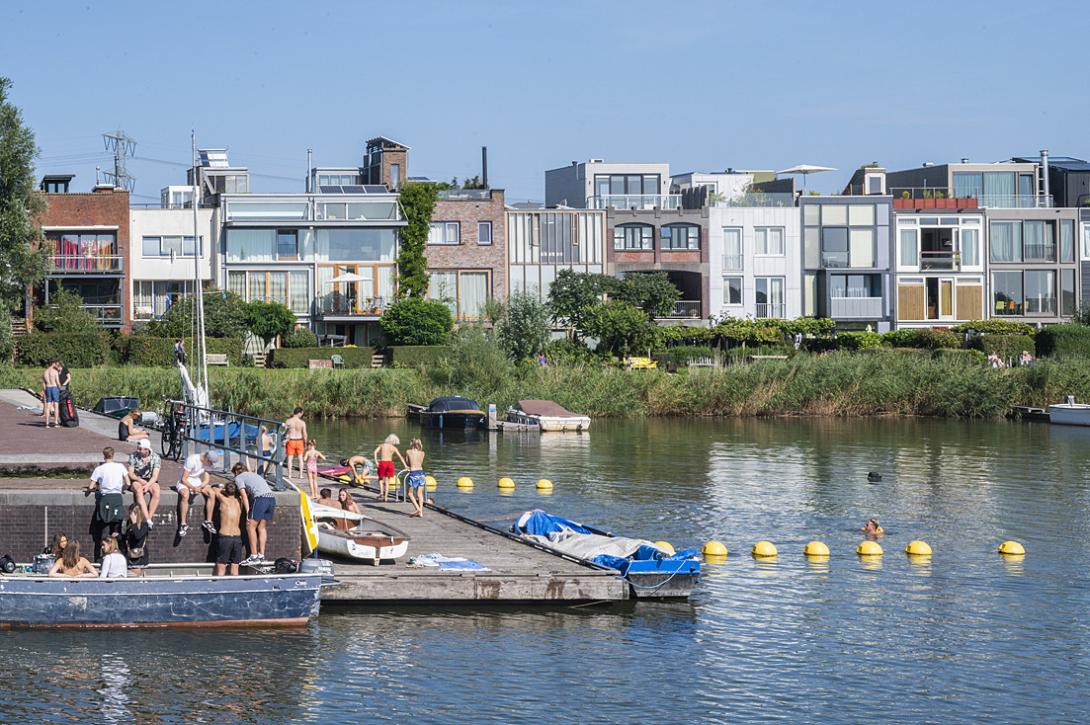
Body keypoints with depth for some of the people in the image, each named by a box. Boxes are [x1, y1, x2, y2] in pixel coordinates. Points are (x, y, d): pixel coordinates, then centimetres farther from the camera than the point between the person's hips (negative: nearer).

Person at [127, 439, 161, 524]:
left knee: (156, 491, -33)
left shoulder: (156, 457, -4)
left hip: (150, 481, 1)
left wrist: (147, 485, -28)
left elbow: (155, 476, -10)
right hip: (136, 480, -1)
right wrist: (140, 480, -23)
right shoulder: (133, 456, -4)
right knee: (138, 491, -36)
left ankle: (150, 517, -34)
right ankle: (148, 520, -43)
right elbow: (130, 474, -5)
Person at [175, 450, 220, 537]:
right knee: (185, 495, -37)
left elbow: (206, 480, 2)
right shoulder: (192, 460, -24)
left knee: (211, 493, -19)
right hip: (185, 483, -6)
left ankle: (208, 521, -12)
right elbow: (183, 479, -20)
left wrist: (200, 487, -19)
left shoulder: (208, 462, -4)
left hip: (198, 483, 6)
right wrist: (193, 488, -32)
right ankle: (183, 525, -32)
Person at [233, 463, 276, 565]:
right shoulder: (253, 475, 35)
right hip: (272, 498, 7)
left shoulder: (238, 478, 13)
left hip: (260, 498, -7)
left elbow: (244, 496, 2)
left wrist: (248, 513, -1)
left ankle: (254, 556, -3)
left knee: (251, 526, 1)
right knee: (262, 527, 13)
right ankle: (261, 555, 10)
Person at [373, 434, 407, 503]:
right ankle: (385, 496, 5)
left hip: (382, 463, 0)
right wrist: (405, 465, 5)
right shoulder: (394, 448, 6)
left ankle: (381, 491, -4)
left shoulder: (382, 445, 8)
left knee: (381, 478, 20)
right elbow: (400, 457, 3)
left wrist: (376, 461, -9)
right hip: (390, 463, 0)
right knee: (387, 481, 11)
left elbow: (375, 452, -5)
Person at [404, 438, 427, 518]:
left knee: (410, 493, 7)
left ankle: (418, 509, -10)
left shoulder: (408, 452, 1)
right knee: (420, 494, 11)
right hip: (421, 472, 4)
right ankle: (421, 512, 7)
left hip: (413, 473, -4)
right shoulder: (422, 453, 7)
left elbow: (408, 463, 8)